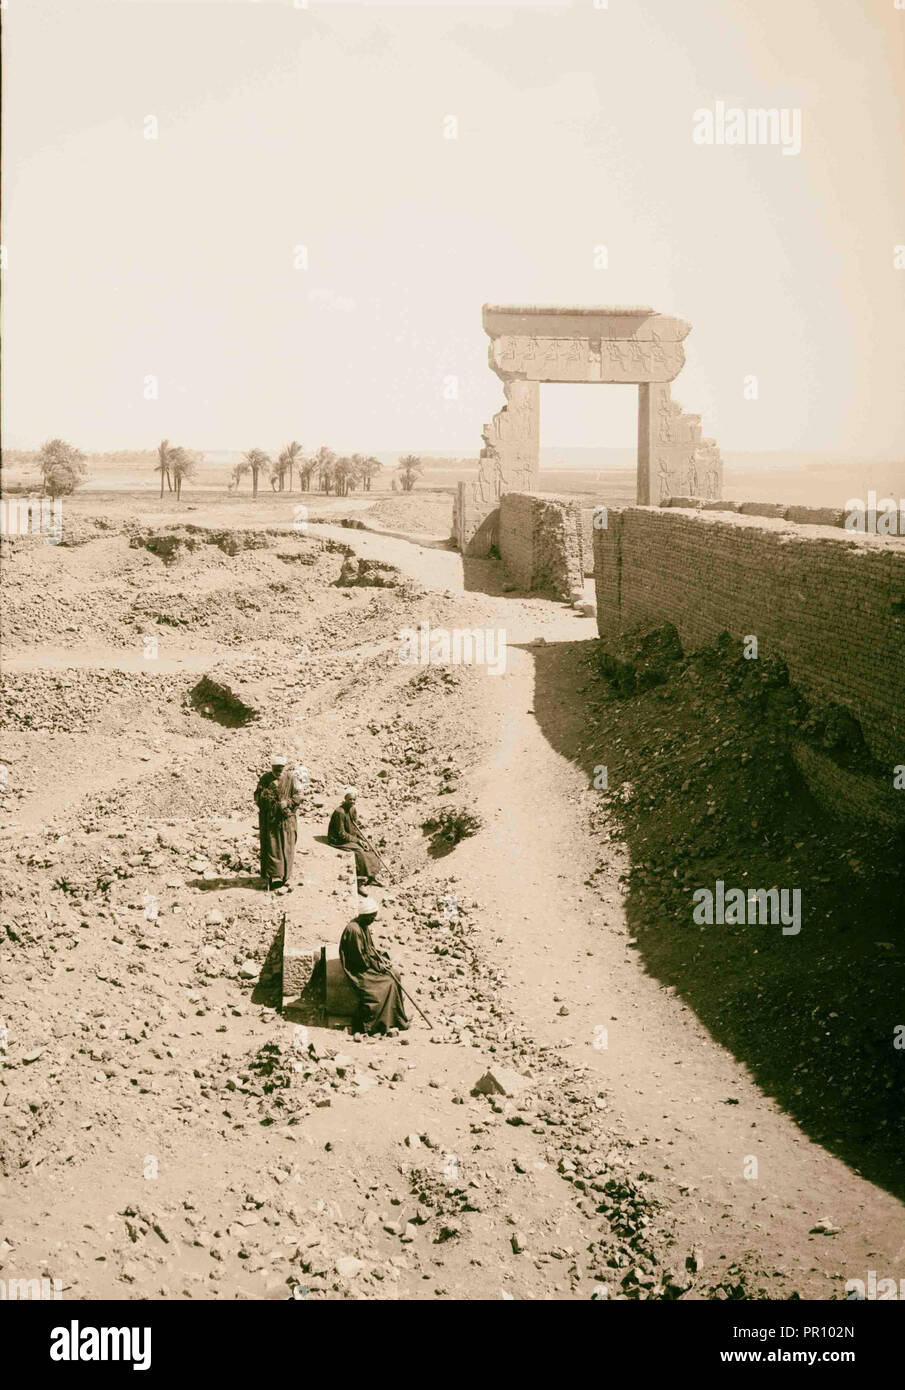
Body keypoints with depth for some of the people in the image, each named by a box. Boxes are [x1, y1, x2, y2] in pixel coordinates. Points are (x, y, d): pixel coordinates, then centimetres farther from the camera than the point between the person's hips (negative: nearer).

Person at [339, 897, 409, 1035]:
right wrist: (378, 966, -14)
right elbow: (360, 958, -22)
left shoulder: (364, 925, 5)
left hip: (367, 963, 10)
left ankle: (397, 1017, 10)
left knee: (394, 975, 2)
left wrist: (382, 957, 1)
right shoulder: (354, 930, -25)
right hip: (358, 970, -10)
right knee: (387, 984, -16)